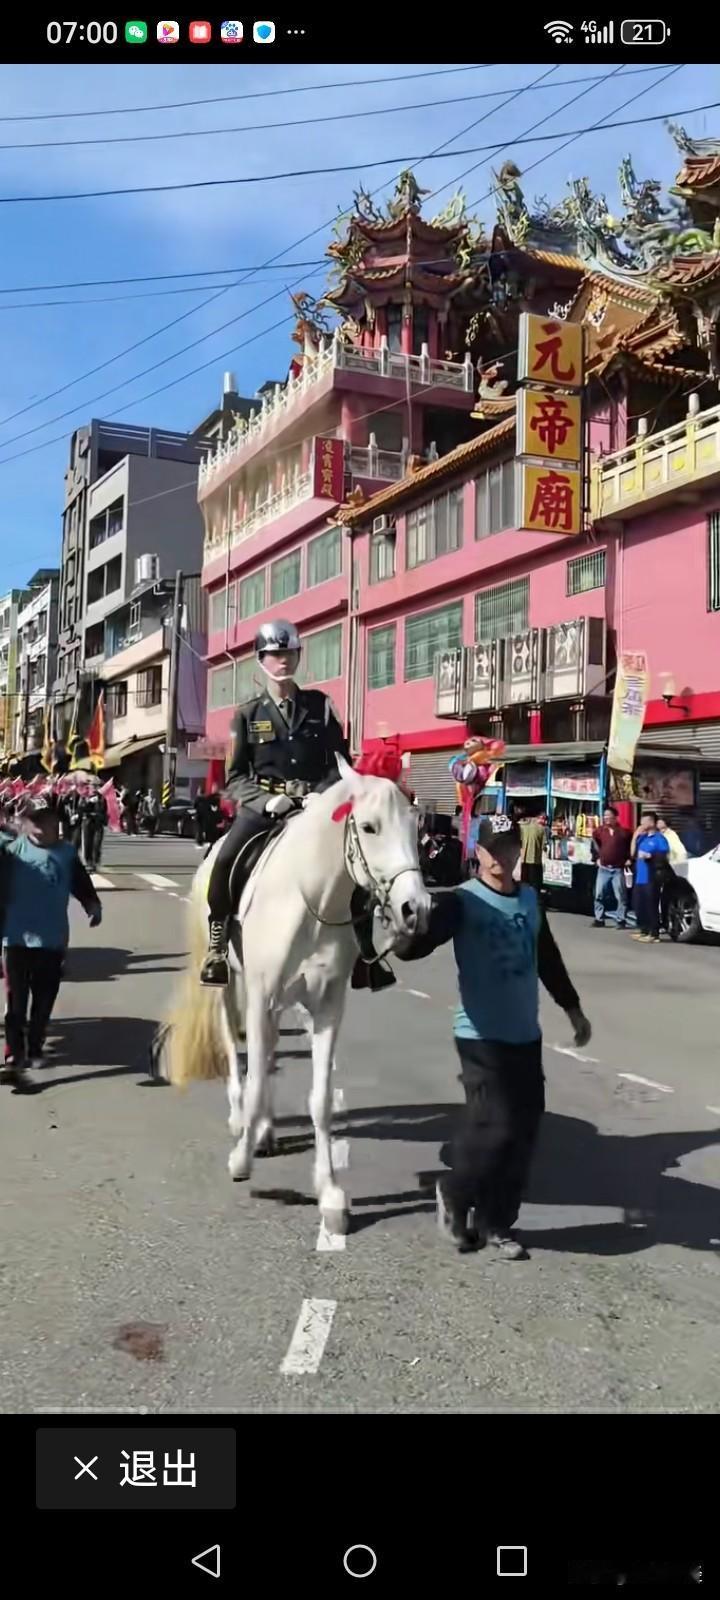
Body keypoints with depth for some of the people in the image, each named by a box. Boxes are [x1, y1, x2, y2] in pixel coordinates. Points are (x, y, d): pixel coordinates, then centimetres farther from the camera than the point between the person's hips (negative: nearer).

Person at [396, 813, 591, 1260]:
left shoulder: (531, 900, 8)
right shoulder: (462, 902, -10)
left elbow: (548, 959, 20)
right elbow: (412, 947, -21)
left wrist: (573, 1007, 25)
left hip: (526, 1034, 6)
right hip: (480, 1035, -6)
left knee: (524, 1129, 7)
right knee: (495, 1126, -10)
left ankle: (496, 1222, 23)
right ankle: (455, 1195, 19)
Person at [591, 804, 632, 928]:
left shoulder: (623, 832, -4)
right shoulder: (599, 831, 4)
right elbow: (595, 845, 21)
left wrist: (628, 859, 0)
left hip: (618, 869, -3)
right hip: (603, 868, 3)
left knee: (620, 896, -2)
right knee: (599, 895, 4)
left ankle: (621, 920, 4)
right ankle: (599, 919, 14)